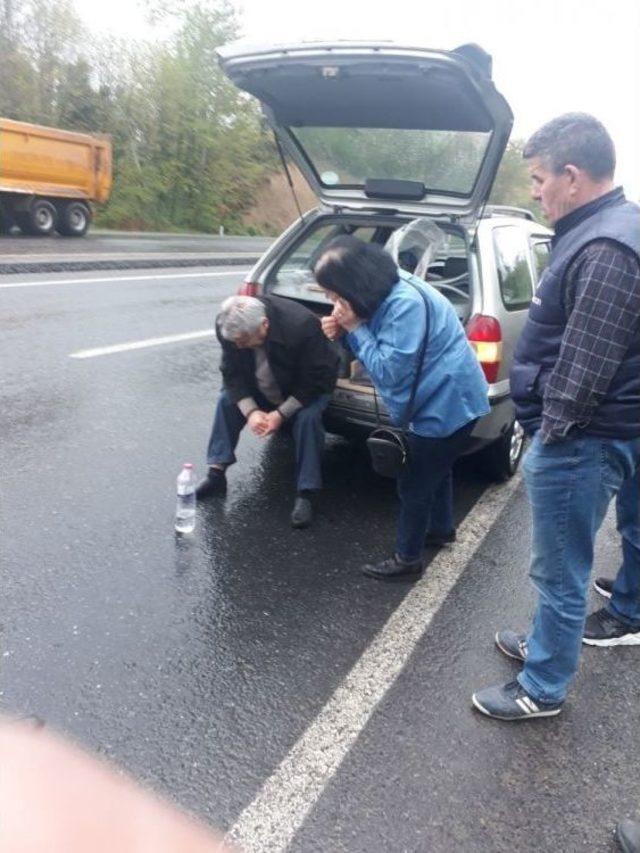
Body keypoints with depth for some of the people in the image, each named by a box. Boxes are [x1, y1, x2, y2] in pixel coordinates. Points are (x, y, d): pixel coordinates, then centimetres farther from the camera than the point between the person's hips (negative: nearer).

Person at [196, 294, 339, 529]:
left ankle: (305, 495, -21)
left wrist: (281, 413, -28)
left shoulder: (302, 325, -38)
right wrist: (250, 410, -27)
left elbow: (314, 381, -27)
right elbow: (233, 373, -12)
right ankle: (216, 474, -4)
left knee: (307, 418, -29)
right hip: (262, 386, 5)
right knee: (227, 400, -11)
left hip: (310, 386, -5)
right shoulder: (229, 327, -24)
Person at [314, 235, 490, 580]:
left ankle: (407, 559, 18)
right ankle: (441, 528, 48)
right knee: (435, 468, 27)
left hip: (447, 403, -10)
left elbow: (388, 370, -28)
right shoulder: (387, 292, 0)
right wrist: (345, 331, -9)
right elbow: (376, 351, 9)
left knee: (414, 483, 2)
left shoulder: (405, 304, -30)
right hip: (444, 398, 10)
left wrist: (355, 328, -22)